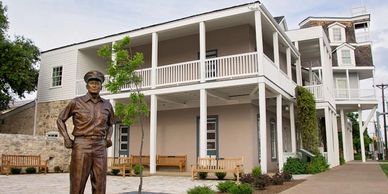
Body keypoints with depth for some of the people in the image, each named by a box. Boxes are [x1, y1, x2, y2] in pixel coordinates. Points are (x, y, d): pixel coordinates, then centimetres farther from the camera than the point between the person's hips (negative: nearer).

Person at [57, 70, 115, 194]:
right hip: (81, 147, -3)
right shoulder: (76, 102, 0)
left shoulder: (107, 105, 9)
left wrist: (108, 137, 7)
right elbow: (60, 119, 11)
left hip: (100, 148, 3)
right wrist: (66, 139, -2)